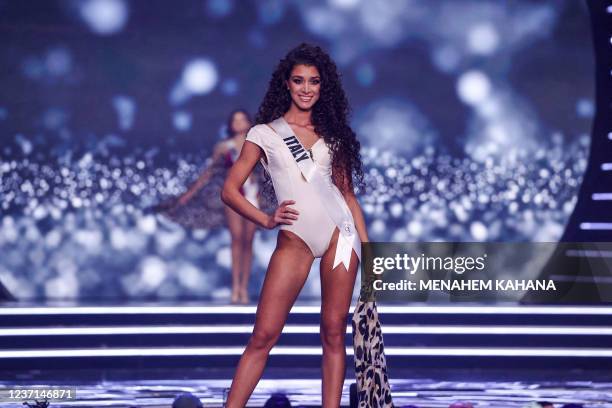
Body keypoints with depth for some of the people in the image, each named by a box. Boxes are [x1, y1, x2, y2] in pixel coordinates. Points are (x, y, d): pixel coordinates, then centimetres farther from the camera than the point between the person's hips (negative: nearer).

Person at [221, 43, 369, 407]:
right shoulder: (265, 133, 8)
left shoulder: (332, 133, 16)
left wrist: (367, 248, 9)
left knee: (334, 332, 0)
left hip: (340, 231, 2)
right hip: (295, 239, -2)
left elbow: (348, 193, 14)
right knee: (263, 336, -7)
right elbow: (230, 190, 4)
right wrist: (266, 220, -10)